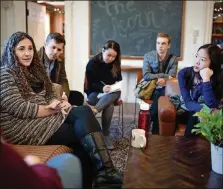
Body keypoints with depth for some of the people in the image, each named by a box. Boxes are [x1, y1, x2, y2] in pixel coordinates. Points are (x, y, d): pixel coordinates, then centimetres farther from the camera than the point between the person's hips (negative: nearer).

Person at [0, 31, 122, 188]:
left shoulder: (35, 69, 19)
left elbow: (51, 94, 16)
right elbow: (19, 109, -17)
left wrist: (58, 104, -8)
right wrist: (51, 109, -13)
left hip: (46, 114, 7)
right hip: (22, 126, -7)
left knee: (84, 111, -20)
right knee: (82, 132, -20)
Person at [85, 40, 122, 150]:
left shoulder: (115, 64, 3)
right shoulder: (93, 63, -9)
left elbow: (119, 81, 8)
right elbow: (91, 84, -10)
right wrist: (102, 88, -31)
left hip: (111, 93, 3)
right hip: (95, 92, -3)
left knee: (115, 93, -36)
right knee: (109, 105, -35)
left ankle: (93, 110, -48)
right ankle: (105, 136, -36)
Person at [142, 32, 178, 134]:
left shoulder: (173, 59, 1)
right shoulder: (148, 56, -1)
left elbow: (171, 78, -10)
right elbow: (146, 76, -13)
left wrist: (164, 80, -32)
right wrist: (163, 75, -18)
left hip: (164, 88, 1)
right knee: (157, 95, -32)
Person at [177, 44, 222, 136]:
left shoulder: (217, 80, -14)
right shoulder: (184, 73, -11)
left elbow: (211, 107, -27)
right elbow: (188, 102, -14)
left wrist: (206, 80, -33)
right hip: (186, 111, 2)